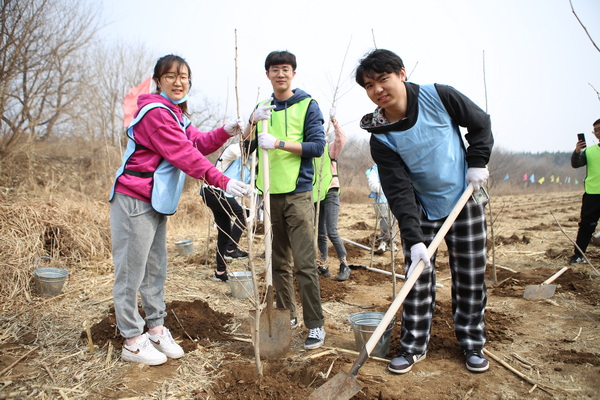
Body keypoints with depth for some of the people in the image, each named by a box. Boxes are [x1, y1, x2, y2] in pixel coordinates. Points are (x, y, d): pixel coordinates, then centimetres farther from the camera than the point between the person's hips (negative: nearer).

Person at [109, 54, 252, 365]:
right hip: (134, 200, -10)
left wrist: (225, 131, -8)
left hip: (156, 202, 10)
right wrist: (223, 181, -23)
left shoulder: (176, 115, 18)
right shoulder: (155, 112, -14)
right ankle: (132, 341, 10)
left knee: (155, 269, 15)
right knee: (131, 270, -1)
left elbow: (198, 144, 9)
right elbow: (184, 154, -21)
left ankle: (156, 329, 27)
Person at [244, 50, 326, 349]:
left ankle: (316, 325, 1)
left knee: (304, 263, -7)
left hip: (298, 193, -5)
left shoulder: (307, 105, 1)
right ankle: (286, 316, 24)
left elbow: (317, 146, -9)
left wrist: (279, 143, -19)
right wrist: (252, 121, -11)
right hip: (270, 193, 5)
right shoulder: (263, 108, 14)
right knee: (278, 262, 11)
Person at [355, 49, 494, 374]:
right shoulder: (381, 138, -16)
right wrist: (413, 238, -27)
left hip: (463, 200, 1)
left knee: (470, 276, 7)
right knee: (418, 277, 0)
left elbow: (481, 124, 1)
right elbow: (399, 191, -20)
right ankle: (413, 345, 16)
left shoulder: (438, 97, -15)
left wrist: (477, 162, -10)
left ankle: (472, 342, 24)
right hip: (420, 209, 0)